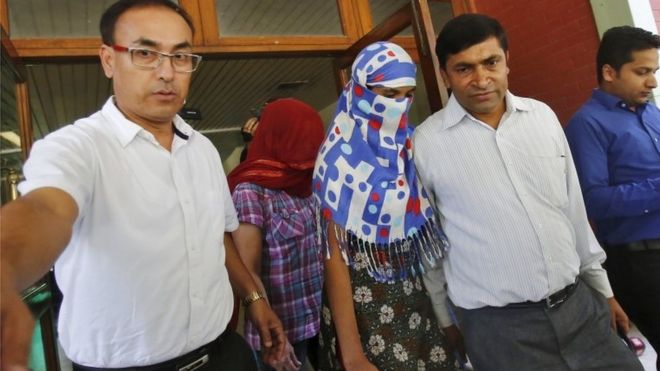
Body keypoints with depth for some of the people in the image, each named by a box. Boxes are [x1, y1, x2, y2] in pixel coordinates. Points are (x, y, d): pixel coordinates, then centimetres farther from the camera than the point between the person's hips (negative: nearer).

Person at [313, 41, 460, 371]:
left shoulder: (406, 147, 2)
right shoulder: (340, 159, -15)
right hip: (365, 307, -5)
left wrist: (446, 314, 5)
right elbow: (335, 256, -16)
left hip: (413, 299, 5)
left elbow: (422, 237, 7)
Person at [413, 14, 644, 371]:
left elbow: (573, 207, 10)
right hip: (498, 325, -4)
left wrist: (600, 285, 16)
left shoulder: (542, 116, 2)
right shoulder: (426, 142, -11)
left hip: (580, 304, 4)